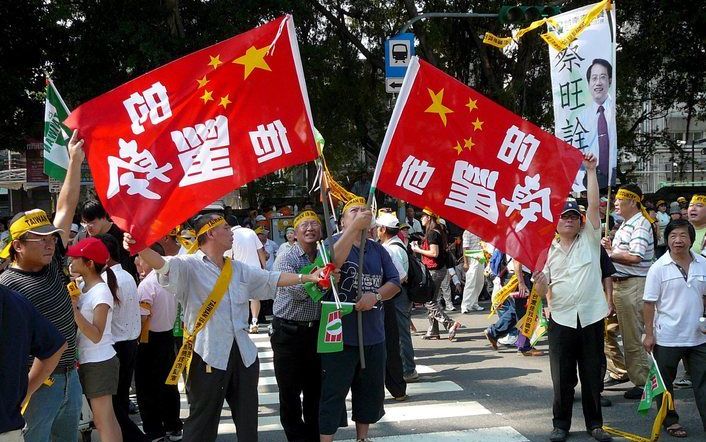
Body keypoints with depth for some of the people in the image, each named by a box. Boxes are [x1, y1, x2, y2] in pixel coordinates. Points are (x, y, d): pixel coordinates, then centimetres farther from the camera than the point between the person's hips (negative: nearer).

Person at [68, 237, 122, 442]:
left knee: (103, 419, -5)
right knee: (104, 418, 12)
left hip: (99, 363, -8)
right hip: (85, 361, 8)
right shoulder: (81, 287, 8)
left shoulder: (101, 292, -17)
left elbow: (96, 335, -23)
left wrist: (74, 309, -27)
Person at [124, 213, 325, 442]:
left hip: (244, 353, 7)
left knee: (248, 420, 16)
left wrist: (307, 278, 20)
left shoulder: (238, 269, 15)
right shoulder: (190, 266, -9)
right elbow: (163, 264, -27)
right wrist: (139, 248, -47)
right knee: (203, 422, 1)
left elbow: (272, 279, 23)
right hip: (209, 355, -7)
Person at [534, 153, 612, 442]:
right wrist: (538, 279, -18)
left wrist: (591, 170, -11)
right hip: (561, 320, 1)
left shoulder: (590, 240, 4)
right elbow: (542, 292, 5)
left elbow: (594, 205, -8)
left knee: (592, 375, 8)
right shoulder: (548, 251, 7)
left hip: (591, 318, -1)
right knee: (562, 377, 5)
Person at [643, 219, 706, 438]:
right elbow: (649, 303, -7)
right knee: (665, 383, 10)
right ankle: (670, 421, 25)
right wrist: (649, 334, -9)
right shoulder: (659, 268, -9)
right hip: (667, 337, -3)